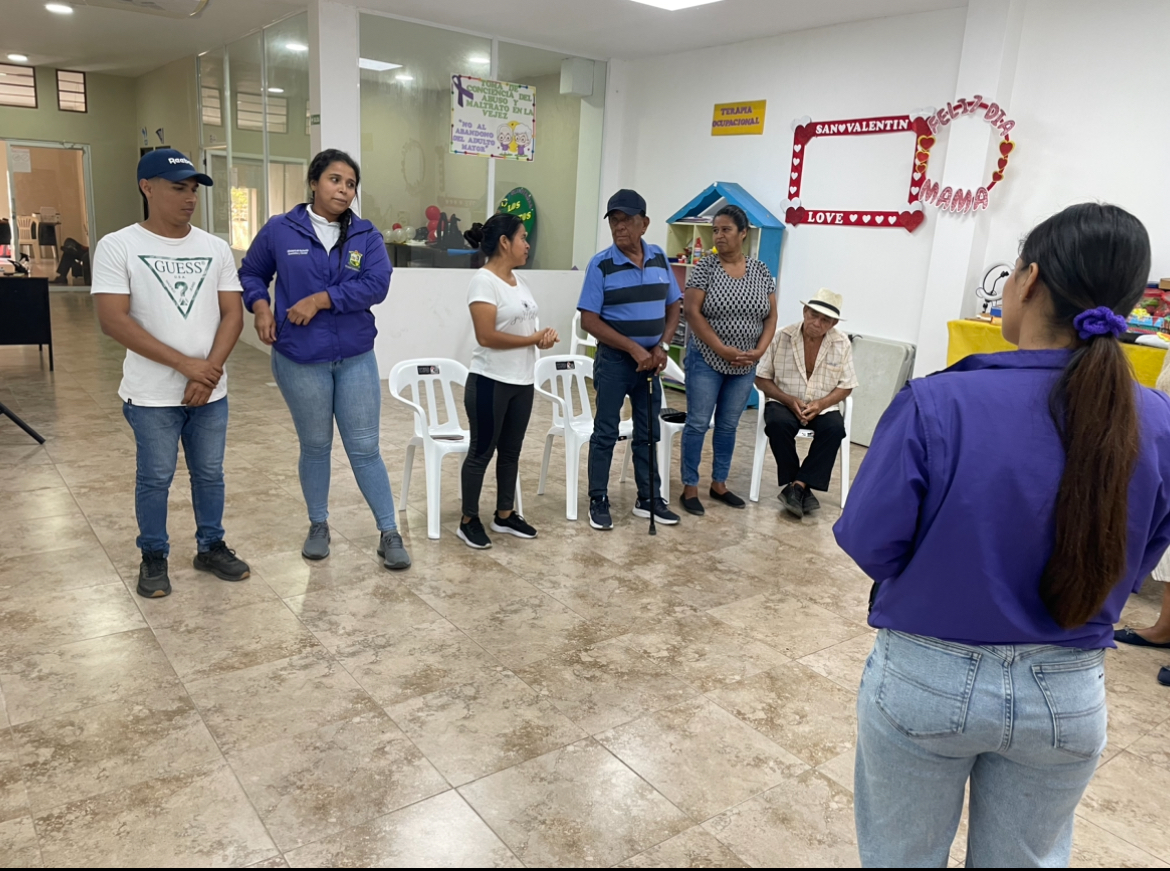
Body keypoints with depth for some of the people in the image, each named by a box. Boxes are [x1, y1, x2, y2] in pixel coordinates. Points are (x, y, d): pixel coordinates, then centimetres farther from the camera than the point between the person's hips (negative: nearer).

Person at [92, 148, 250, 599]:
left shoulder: (216, 248, 5)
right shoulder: (118, 246, -7)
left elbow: (232, 314, 2)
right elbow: (113, 321, -13)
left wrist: (210, 370, -12)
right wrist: (184, 364, -17)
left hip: (211, 391, 3)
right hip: (151, 394, -3)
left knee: (210, 473, 13)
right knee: (155, 478, 7)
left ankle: (211, 547, 30)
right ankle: (153, 557, 25)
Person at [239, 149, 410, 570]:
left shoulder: (366, 235, 0)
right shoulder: (279, 230, -1)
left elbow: (376, 284, -13)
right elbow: (251, 273, 12)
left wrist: (320, 299, -18)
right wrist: (260, 306, -7)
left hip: (356, 359, 1)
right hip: (300, 361, 0)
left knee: (365, 448, 4)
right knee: (315, 446, 13)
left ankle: (389, 533, 12)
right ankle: (318, 525, 31)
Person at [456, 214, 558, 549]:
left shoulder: (518, 280, 10)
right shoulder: (484, 281, -15)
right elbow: (486, 336, -23)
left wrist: (542, 336, -7)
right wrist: (533, 339, -15)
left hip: (523, 381, 8)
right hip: (490, 382, -8)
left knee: (511, 451, 16)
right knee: (482, 452, 3)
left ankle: (505, 515, 28)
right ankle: (469, 520, 16)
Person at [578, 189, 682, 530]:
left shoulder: (659, 258, 3)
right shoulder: (600, 265, -11)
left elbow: (674, 306, 10)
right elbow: (590, 320, -14)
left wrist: (661, 347, -5)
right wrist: (634, 349, -17)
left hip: (651, 360, 4)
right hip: (614, 360, -4)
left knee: (648, 433, 13)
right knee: (606, 432, 3)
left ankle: (649, 499, 24)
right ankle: (598, 501, 14)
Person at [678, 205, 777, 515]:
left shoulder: (761, 271, 4)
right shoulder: (705, 267, -7)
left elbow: (770, 316, 6)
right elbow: (692, 313, -13)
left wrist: (759, 351, -9)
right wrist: (723, 350, -18)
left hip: (745, 366, 4)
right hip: (707, 361, -4)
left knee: (728, 426, 12)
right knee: (698, 424, 0)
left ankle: (719, 484, 25)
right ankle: (690, 487, 11)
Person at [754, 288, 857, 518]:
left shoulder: (842, 344, -2)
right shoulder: (782, 337, -7)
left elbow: (846, 386, 1)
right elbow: (762, 378, -3)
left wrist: (821, 404, -17)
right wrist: (789, 400, -17)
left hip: (823, 407, 2)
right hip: (784, 404, -1)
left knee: (835, 428, -31)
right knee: (778, 423, -35)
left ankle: (797, 486, -26)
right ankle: (801, 488, -20)